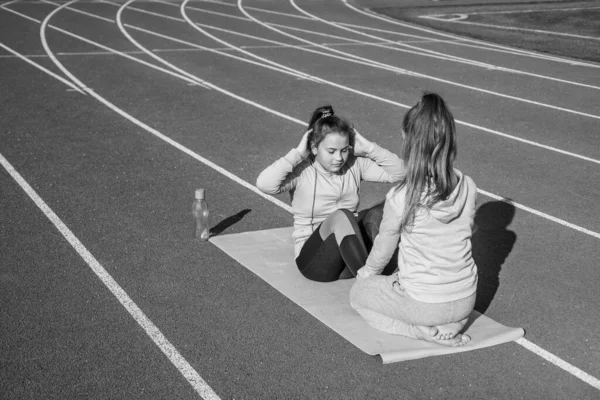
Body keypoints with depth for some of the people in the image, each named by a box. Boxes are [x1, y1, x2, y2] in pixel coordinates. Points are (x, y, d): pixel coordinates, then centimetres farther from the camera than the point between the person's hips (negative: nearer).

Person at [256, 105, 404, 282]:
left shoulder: (355, 165, 2)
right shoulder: (301, 172, -10)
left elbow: (397, 171, -1)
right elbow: (264, 184, -28)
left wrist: (367, 148, -8)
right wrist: (298, 154, -21)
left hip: (351, 253, 5)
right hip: (314, 259, -4)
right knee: (341, 216, -33)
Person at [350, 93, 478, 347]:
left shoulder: (400, 198, -21)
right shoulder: (467, 187, -9)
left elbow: (383, 249, -4)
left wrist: (368, 272, 20)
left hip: (424, 304, -6)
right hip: (466, 301, 6)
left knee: (358, 293, 21)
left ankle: (426, 331, 1)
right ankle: (448, 326, 11)